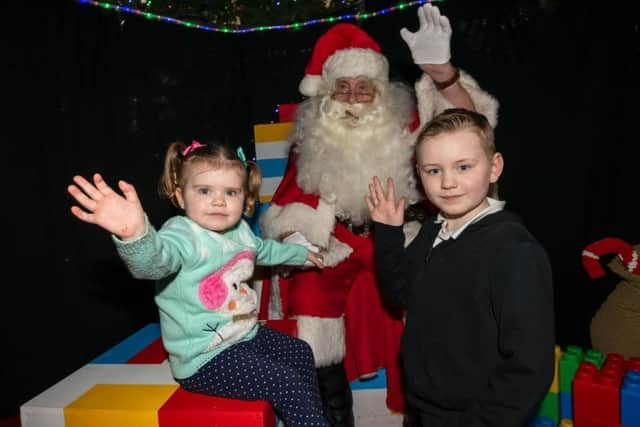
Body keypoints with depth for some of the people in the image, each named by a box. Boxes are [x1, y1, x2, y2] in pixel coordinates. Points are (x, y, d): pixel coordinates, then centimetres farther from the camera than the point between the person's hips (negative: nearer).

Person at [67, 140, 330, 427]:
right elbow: (154, 261, -47)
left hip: (246, 335, 9)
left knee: (301, 352, 23)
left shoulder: (240, 231, 2)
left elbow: (263, 250, 26)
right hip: (205, 360, -9)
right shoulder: (183, 235, -24)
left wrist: (301, 253, 40)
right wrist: (134, 234, -70)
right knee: (287, 383, -17)